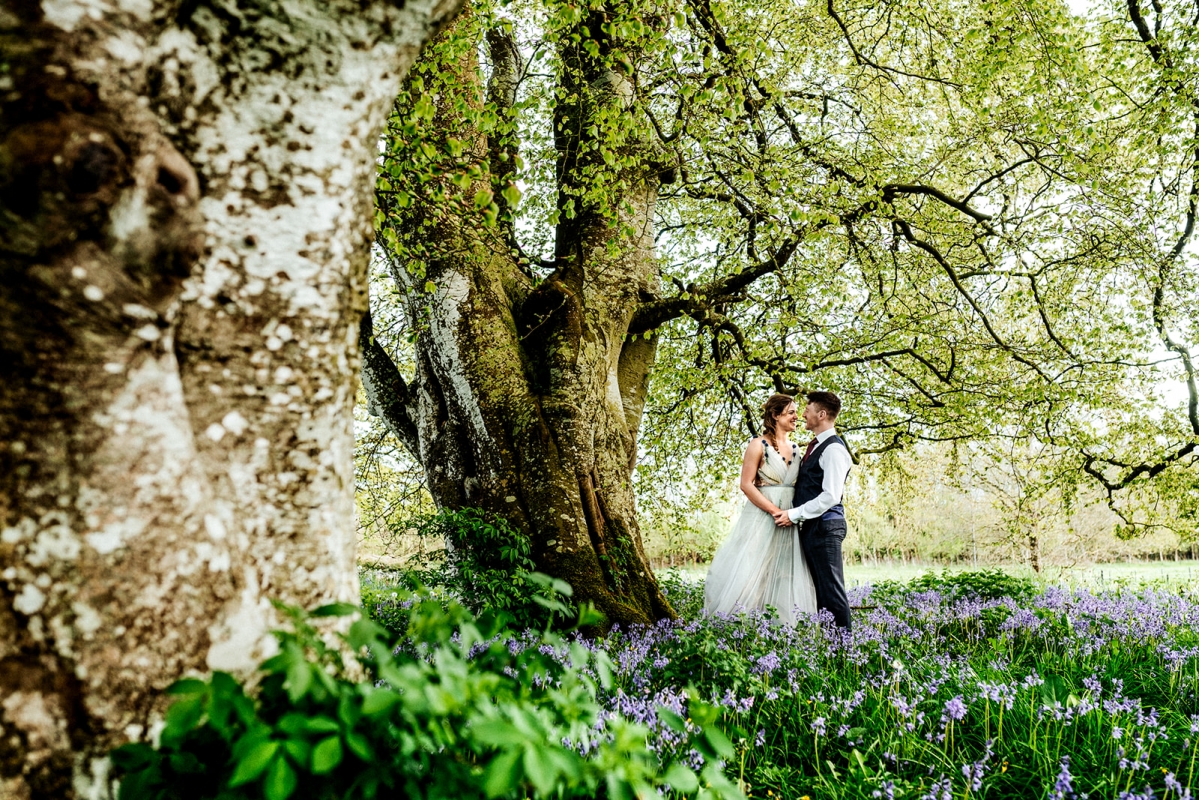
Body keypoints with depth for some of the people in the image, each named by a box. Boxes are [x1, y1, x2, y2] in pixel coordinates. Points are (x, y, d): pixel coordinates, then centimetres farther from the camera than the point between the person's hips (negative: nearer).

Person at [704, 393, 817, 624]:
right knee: (750, 572, -4)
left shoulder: (795, 449, 12)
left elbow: (797, 484, 15)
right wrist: (775, 511, -16)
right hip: (761, 517, -6)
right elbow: (746, 485, -12)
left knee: (787, 576, 6)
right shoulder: (759, 444, -6)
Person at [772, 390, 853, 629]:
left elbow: (830, 496, -20)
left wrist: (793, 515, -17)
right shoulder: (814, 446, 15)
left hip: (825, 526, -10)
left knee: (832, 590, -4)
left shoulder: (834, 449, -14)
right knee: (817, 589, 13)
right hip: (810, 526, 10)